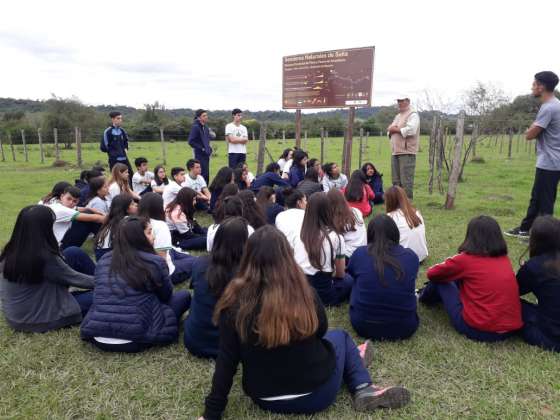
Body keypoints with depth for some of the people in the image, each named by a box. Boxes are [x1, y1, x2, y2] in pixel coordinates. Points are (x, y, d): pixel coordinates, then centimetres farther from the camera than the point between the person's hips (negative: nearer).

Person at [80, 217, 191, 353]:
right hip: (134, 340, -6)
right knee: (183, 295, 8)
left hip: (97, 336, 6)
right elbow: (166, 296, 9)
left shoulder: (103, 260, 8)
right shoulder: (155, 261, -8)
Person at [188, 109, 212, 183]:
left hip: (206, 154, 8)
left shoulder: (205, 127, 11)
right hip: (200, 155, -8)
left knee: (206, 175, 11)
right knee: (203, 174, -10)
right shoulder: (195, 127, -13)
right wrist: (201, 148, -15)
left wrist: (209, 148, 11)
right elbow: (191, 142, -18)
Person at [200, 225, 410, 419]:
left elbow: (226, 361, -12)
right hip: (317, 393, -2)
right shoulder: (303, 292, -20)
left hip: (265, 399, 2)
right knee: (340, 336, 26)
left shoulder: (235, 301, -19)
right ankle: (364, 389, 21)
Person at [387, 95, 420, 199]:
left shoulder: (413, 115, -3)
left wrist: (395, 129, -8)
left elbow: (410, 130, -19)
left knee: (406, 180, -10)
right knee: (396, 181, 11)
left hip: (407, 152, -8)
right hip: (395, 152, 8)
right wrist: (391, 130, -1)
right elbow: (389, 131, 23)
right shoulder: (397, 116, 24)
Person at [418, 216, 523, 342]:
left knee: (440, 281, 12)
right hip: (512, 328, 6)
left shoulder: (466, 259, -9)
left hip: (478, 329, -6)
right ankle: (428, 295, 44)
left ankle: (424, 297, 43)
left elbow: (432, 274, 5)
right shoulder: (505, 259, 7)